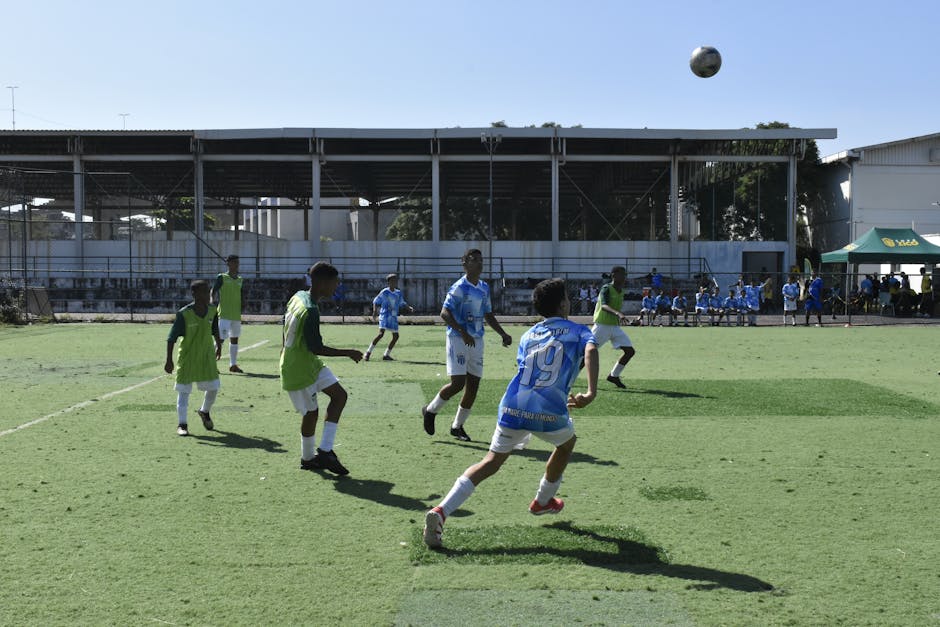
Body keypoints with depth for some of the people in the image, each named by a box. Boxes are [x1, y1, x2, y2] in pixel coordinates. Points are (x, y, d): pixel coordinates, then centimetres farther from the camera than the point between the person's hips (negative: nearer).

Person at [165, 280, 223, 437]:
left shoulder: (212, 312, -5)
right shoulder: (184, 314, -18)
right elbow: (171, 338, -15)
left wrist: (219, 345, 25)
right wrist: (169, 360, -16)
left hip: (207, 357, 4)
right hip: (187, 358, -4)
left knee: (213, 388, 5)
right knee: (183, 391, 1)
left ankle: (204, 412, 33)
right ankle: (182, 424, 10)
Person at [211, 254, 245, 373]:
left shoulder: (240, 280, 13)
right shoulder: (222, 278, -3)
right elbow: (213, 292, -6)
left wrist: (243, 303, 1)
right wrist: (214, 302, -22)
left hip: (236, 315, 7)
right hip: (224, 314, -7)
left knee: (234, 339, 11)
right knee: (221, 338, -13)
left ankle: (233, 365, 18)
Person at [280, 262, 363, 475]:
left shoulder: (298, 296, 0)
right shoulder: (311, 311, -28)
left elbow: (285, 326, 13)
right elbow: (316, 348, -25)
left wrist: (285, 350, 27)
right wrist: (348, 353, -16)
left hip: (310, 364, 9)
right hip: (299, 371, -9)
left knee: (339, 395, 6)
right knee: (311, 413, 4)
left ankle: (324, 450, 6)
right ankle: (308, 458, 23)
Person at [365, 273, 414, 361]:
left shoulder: (398, 293, 10)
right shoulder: (384, 292, -5)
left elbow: (402, 304, 20)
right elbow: (376, 302, 0)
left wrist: (409, 308, 1)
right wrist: (374, 312, -14)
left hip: (394, 317, 6)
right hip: (385, 315, -6)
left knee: (396, 336, 2)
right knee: (381, 333, -20)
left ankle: (386, 355, 12)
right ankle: (368, 352, -9)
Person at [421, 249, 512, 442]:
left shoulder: (484, 287, 12)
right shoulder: (459, 287, -12)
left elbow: (488, 315, 21)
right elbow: (445, 312, -20)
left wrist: (503, 334, 11)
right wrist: (463, 332, -30)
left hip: (477, 340, 7)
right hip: (458, 339, -7)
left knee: (473, 385, 4)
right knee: (458, 383, -12)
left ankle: (457, 426, 18)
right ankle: (430, 410, 13)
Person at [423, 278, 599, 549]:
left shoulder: (528, 335, 22)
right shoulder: (578, 331, 10)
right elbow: (591, 350, -12)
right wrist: (591, 392, -23)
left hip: (513, 406, 3)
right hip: (550, 412, -3)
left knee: (491, 462, 10)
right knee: (566, 443, 30)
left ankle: (441, 510, -9)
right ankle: (542, 501, 43)